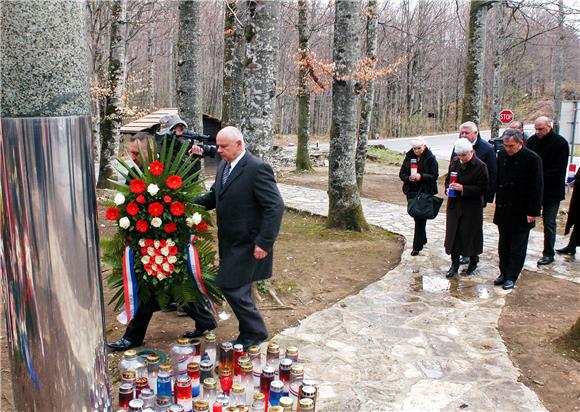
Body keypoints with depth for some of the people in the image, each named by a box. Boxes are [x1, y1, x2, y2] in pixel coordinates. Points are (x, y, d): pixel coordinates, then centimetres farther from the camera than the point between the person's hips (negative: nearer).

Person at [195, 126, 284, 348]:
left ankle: (255, 333, 13)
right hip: (229, 241, 9)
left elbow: (275, 206, -21)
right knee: (239, 289, 16)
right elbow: (214, 196, 18)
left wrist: (264, 242, -24)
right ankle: (250, 332, 32)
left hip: (247, 244, -9)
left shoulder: (258, 169, -19)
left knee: (232, 287, -7)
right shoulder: (224, 166, 8)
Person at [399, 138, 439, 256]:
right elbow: (401, 173, 6)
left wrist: (421, 176, -24)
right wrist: (408, 178, -15)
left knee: (420, 219, -5)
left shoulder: (430, 159, -6)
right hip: (411, 192, 5)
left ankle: (417, 247, 0)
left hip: (425, 192, -4)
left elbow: (434, 176, -10)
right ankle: (422, 239, 33)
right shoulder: (409, 157, 5)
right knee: (416, 216, 14)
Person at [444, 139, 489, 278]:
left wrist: (463, 188, -22)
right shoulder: (454, 162, 3)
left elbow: (482, 188, -14)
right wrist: (448, 188, -5)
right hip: (454, 204, 5)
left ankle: (473, 262, 27)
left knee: (471, 234, 7)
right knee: (453, 233, 5)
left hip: (472, 207, -4)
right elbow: (448, 178, 17)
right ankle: (454, 264, 17)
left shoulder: (480, 166, -13)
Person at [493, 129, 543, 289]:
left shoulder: (532, 159, -14)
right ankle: (504, 273, 26)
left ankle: (511, 277, 16)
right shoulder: (502, 155, 0)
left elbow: (537, 188, -12)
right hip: (503, 210, 5)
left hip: (521, 212, -5)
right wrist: (498, 201, 9)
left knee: (517, 248, 6)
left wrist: (533, 212, -13)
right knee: (503, 246, 14)